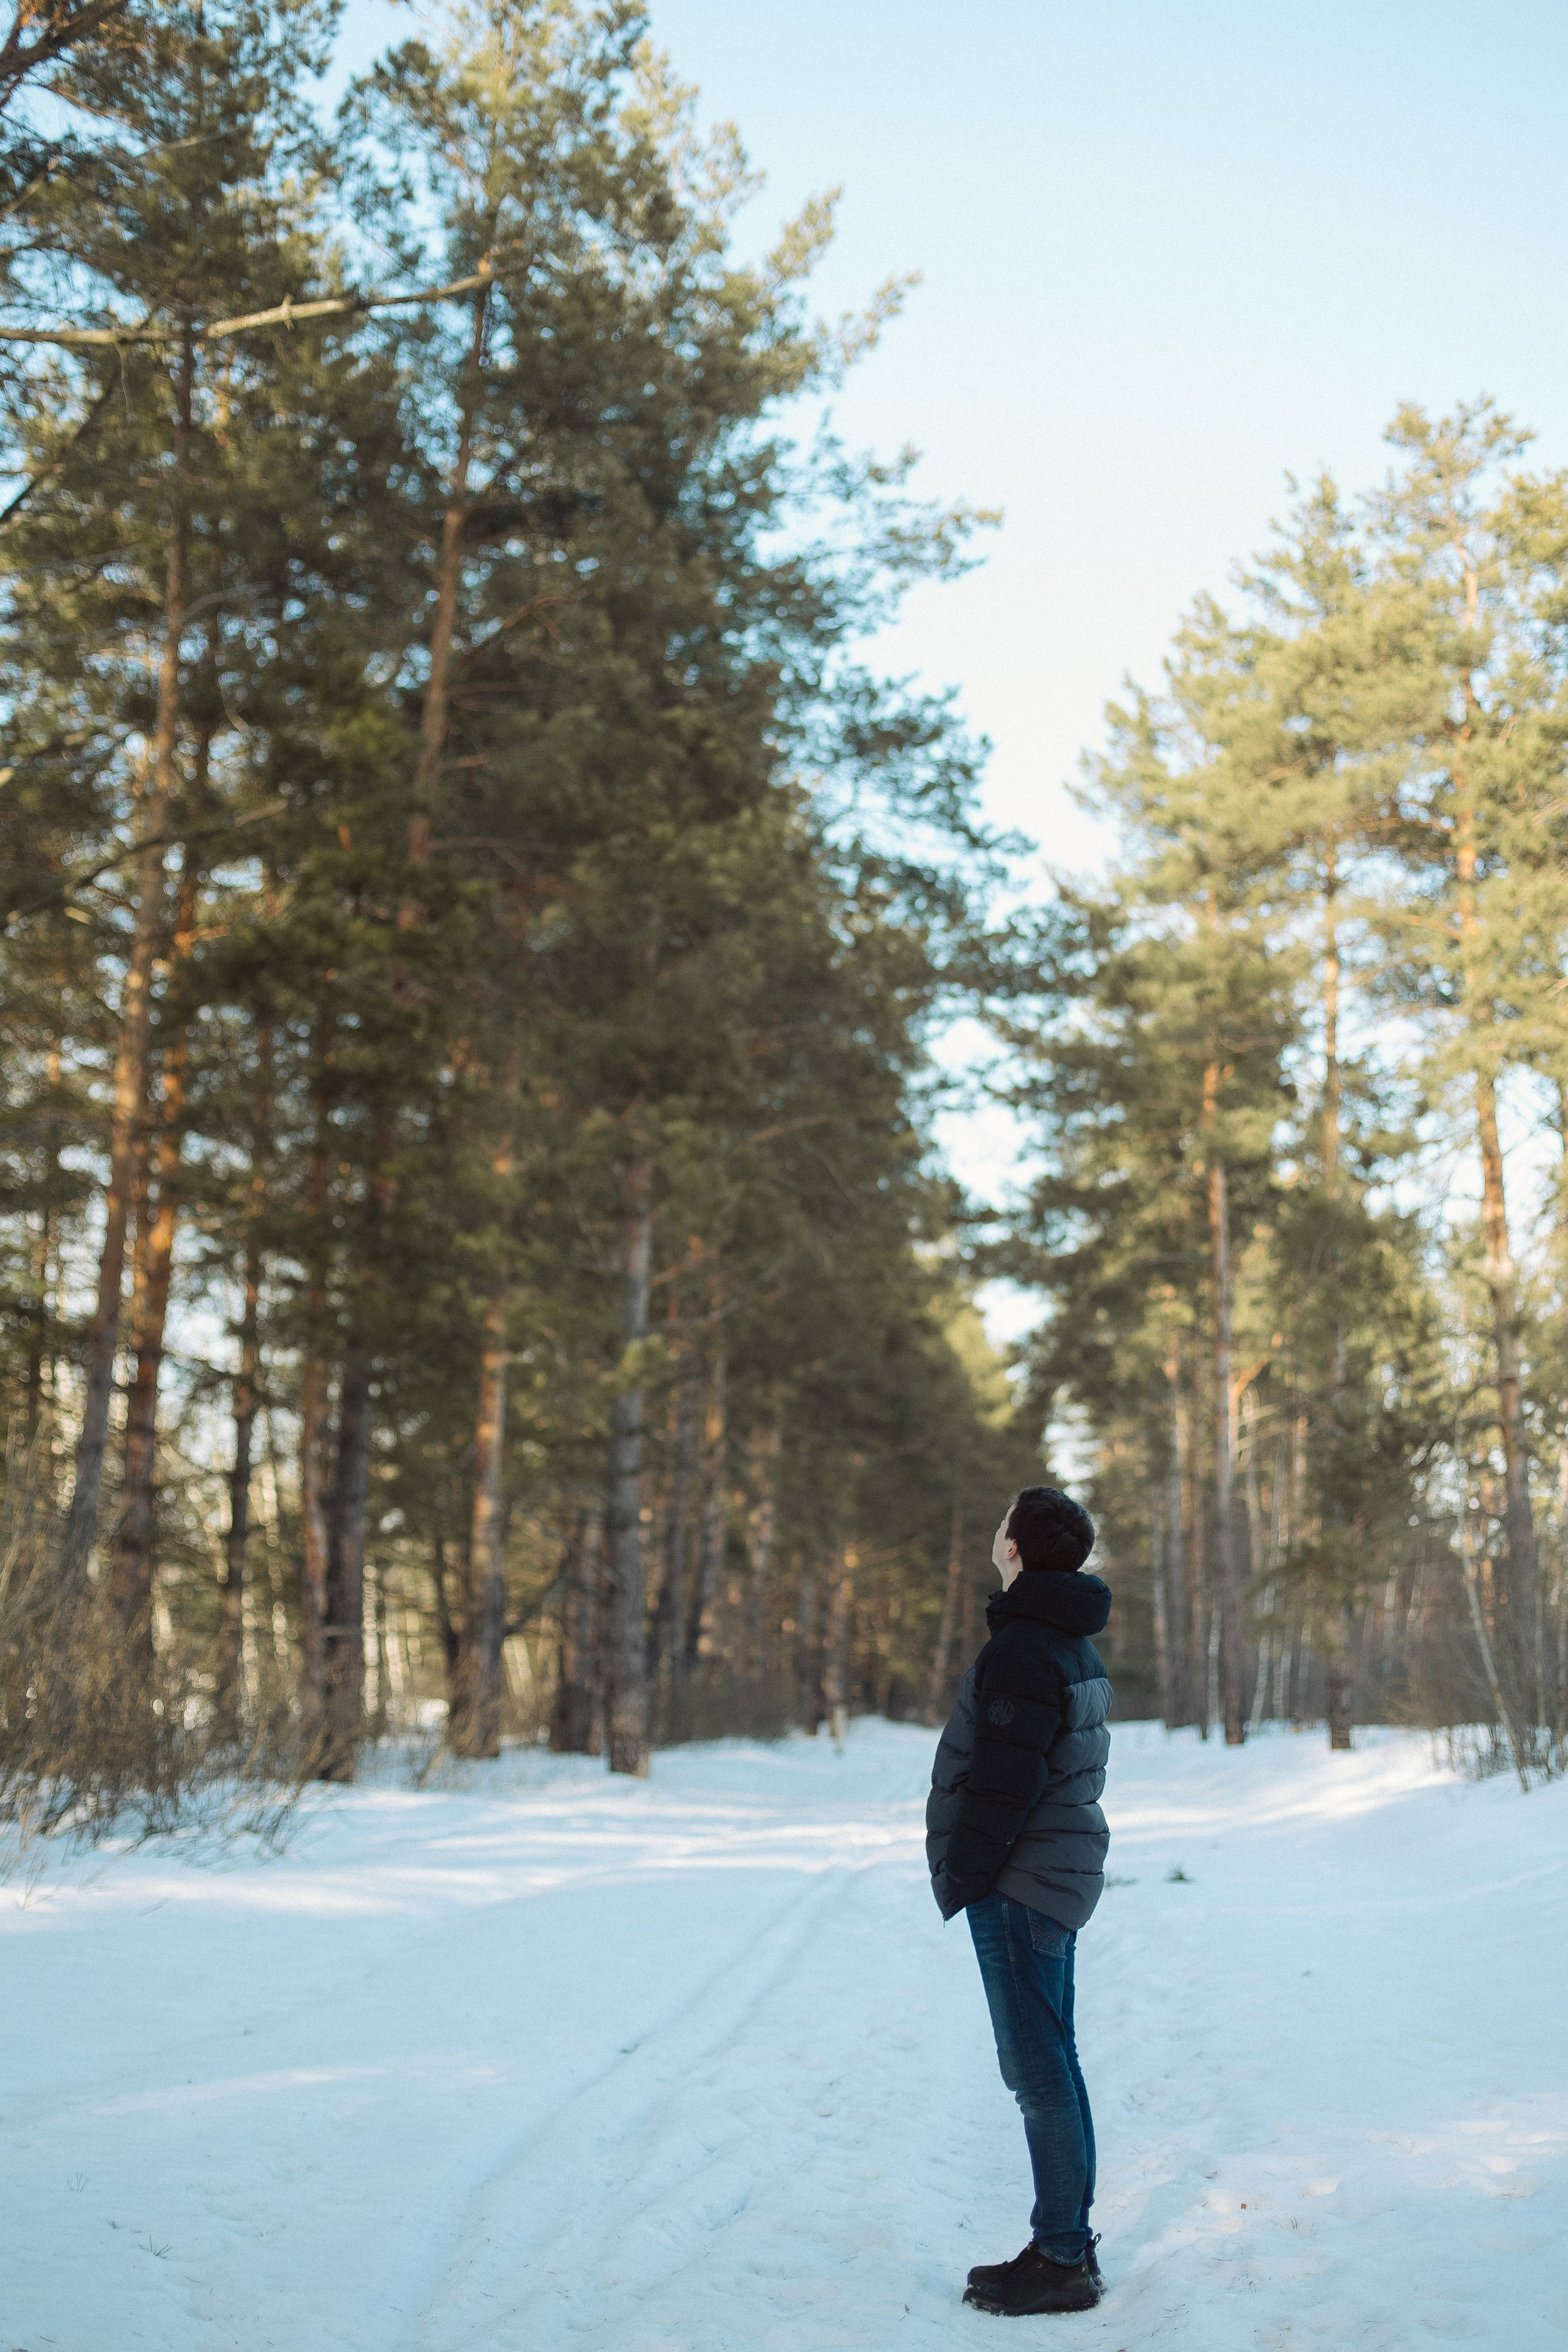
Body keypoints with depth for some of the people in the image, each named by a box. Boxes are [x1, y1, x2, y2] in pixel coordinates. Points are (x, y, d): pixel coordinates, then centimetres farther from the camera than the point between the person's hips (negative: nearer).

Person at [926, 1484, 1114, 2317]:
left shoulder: (1022, 1650, -20)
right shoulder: (1076, 1646, 11)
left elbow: (1003, 1781, -23)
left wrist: (964, 1878, -13)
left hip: (1019, 1887, -10)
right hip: (1061, 1874, 10)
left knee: (1039, 2073, -3)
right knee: (1054, 2065, 16)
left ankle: (1062, 2261, 5)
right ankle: (1068, 2243, 24)